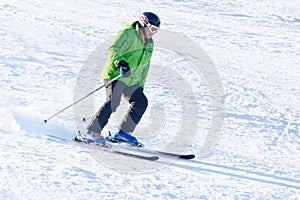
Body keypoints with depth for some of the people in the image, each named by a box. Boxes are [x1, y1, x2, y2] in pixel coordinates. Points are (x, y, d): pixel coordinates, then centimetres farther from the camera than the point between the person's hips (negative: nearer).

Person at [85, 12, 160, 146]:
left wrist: (141, 85, 24)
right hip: (115, 74, -9)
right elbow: (113, 50, -24)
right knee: (112, 102, -22)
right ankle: (94, 130, -17)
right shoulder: (128, 34, -10)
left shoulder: (149, 43, 17)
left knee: (141, 102, 2)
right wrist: (119, 62, -42)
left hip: (131, 80, 9)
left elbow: (144, 66, 26)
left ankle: (123, 132, 6)